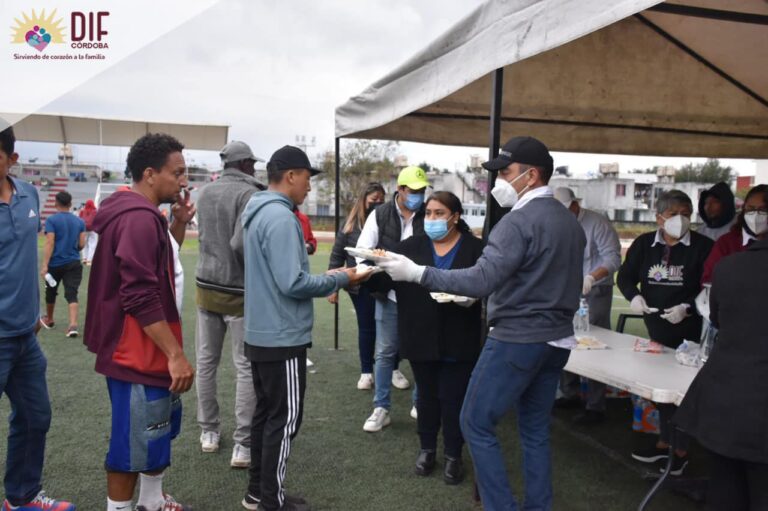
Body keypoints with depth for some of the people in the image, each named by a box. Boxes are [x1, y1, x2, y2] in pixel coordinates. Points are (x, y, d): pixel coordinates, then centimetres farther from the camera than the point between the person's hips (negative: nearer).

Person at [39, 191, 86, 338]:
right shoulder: (79, 222, 5)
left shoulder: (51, 220, -7)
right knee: (72, 294, -4)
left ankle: (49, 320, 38)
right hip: (74, 263, 2)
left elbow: (49, 244, -14)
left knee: (51, 292, 18)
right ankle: (73, 325, -19)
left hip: (55, 263, -2)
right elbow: (82, 245, 5)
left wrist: (44, 265, -16)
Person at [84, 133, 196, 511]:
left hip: (147, 349, 11)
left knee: (161, 424, 22)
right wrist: (176, 354, -23)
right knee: (136, 436, 2)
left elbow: (160, 261, 22)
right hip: (138, 350, -11)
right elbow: (141, 299, -27)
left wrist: (179, 223, 8)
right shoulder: (139, 219, -22)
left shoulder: (142, 214, 10)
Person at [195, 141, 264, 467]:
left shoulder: (205, 193, 8)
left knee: (206, 361, 14)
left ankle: (208, 432, 26)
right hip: (239, 291, -7)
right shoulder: (249, 194, -14)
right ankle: (243, 445, 3)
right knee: (246, 368, 0)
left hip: (206, 287, 7)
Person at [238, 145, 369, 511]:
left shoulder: (257, 213, 10)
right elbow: (293, 284, -25)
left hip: (261, 334, 10)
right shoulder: (281, 217, -20)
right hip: (283, 338, -10)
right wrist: (340, 279, -13)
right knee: (284, 420, 2)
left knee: (266, 413, 18)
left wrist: (325, 281, 13)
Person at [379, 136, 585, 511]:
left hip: (516, 340, -9)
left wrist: (417, 273, -24)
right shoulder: (571, 221, 10)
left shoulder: (519, 221, -18)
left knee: (477, 424, 4)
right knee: (536, 430, 16)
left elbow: (481, 280, -26)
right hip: (557, 339, 9)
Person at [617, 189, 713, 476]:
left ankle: (681, 450, 19)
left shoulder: (703, 246, -9)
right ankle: (664, 442, 32)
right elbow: (625, 276, 8)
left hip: (690, 331, -4)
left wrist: (687, 307, -21)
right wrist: (634, 296, -10)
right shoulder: (644, 243, 2)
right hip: (656, 327, 4)